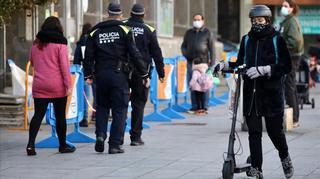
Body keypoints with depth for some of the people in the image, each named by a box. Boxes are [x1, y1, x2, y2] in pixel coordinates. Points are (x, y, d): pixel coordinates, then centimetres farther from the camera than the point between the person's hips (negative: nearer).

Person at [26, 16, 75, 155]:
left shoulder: (36, 44, 9)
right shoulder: (60, 43, -5)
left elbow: (32, 62, 21)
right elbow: (64, 65, -9)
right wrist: (68, 85, -9)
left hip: (39, 85, 3)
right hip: (57, 86, -3)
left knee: (38, 115, 0)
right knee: (60, 116, 8)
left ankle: (30, 144, -15)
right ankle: (63, 145, 16)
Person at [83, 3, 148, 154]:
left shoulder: (95, 32, 7)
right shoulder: (124, 30, -2)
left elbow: (89, 56, 2)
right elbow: (134, 54, -4)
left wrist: (88, 75, 6)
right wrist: (144, 74, 0)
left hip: (101, 75, 3)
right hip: (119, 75, -3)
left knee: (102, 106, 19)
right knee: (119, 109, 3)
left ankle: (100, 135, -1)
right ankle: (114, 144, -1)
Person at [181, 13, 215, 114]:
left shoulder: (207, 33, 5)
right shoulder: (189, 33, 15)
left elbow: (212, 49, 2)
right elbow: (183, 46, 23)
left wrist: (212, 63, -5)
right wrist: (185, 54, 0)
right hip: (191, 62, 3)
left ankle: (204, 107, 1)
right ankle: (194, 106, 9)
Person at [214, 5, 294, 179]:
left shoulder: (277, 39, -2)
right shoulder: (246, 40, 10)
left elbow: (286, 66, -9)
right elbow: (241, 63, 20)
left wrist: (262, 70, -21)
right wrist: (224, 65, 2)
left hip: (271, 92, -3)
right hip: (251, 92, 3)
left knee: (275, 130, 3)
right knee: (254, 132, -2)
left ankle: (285, 157, 32)